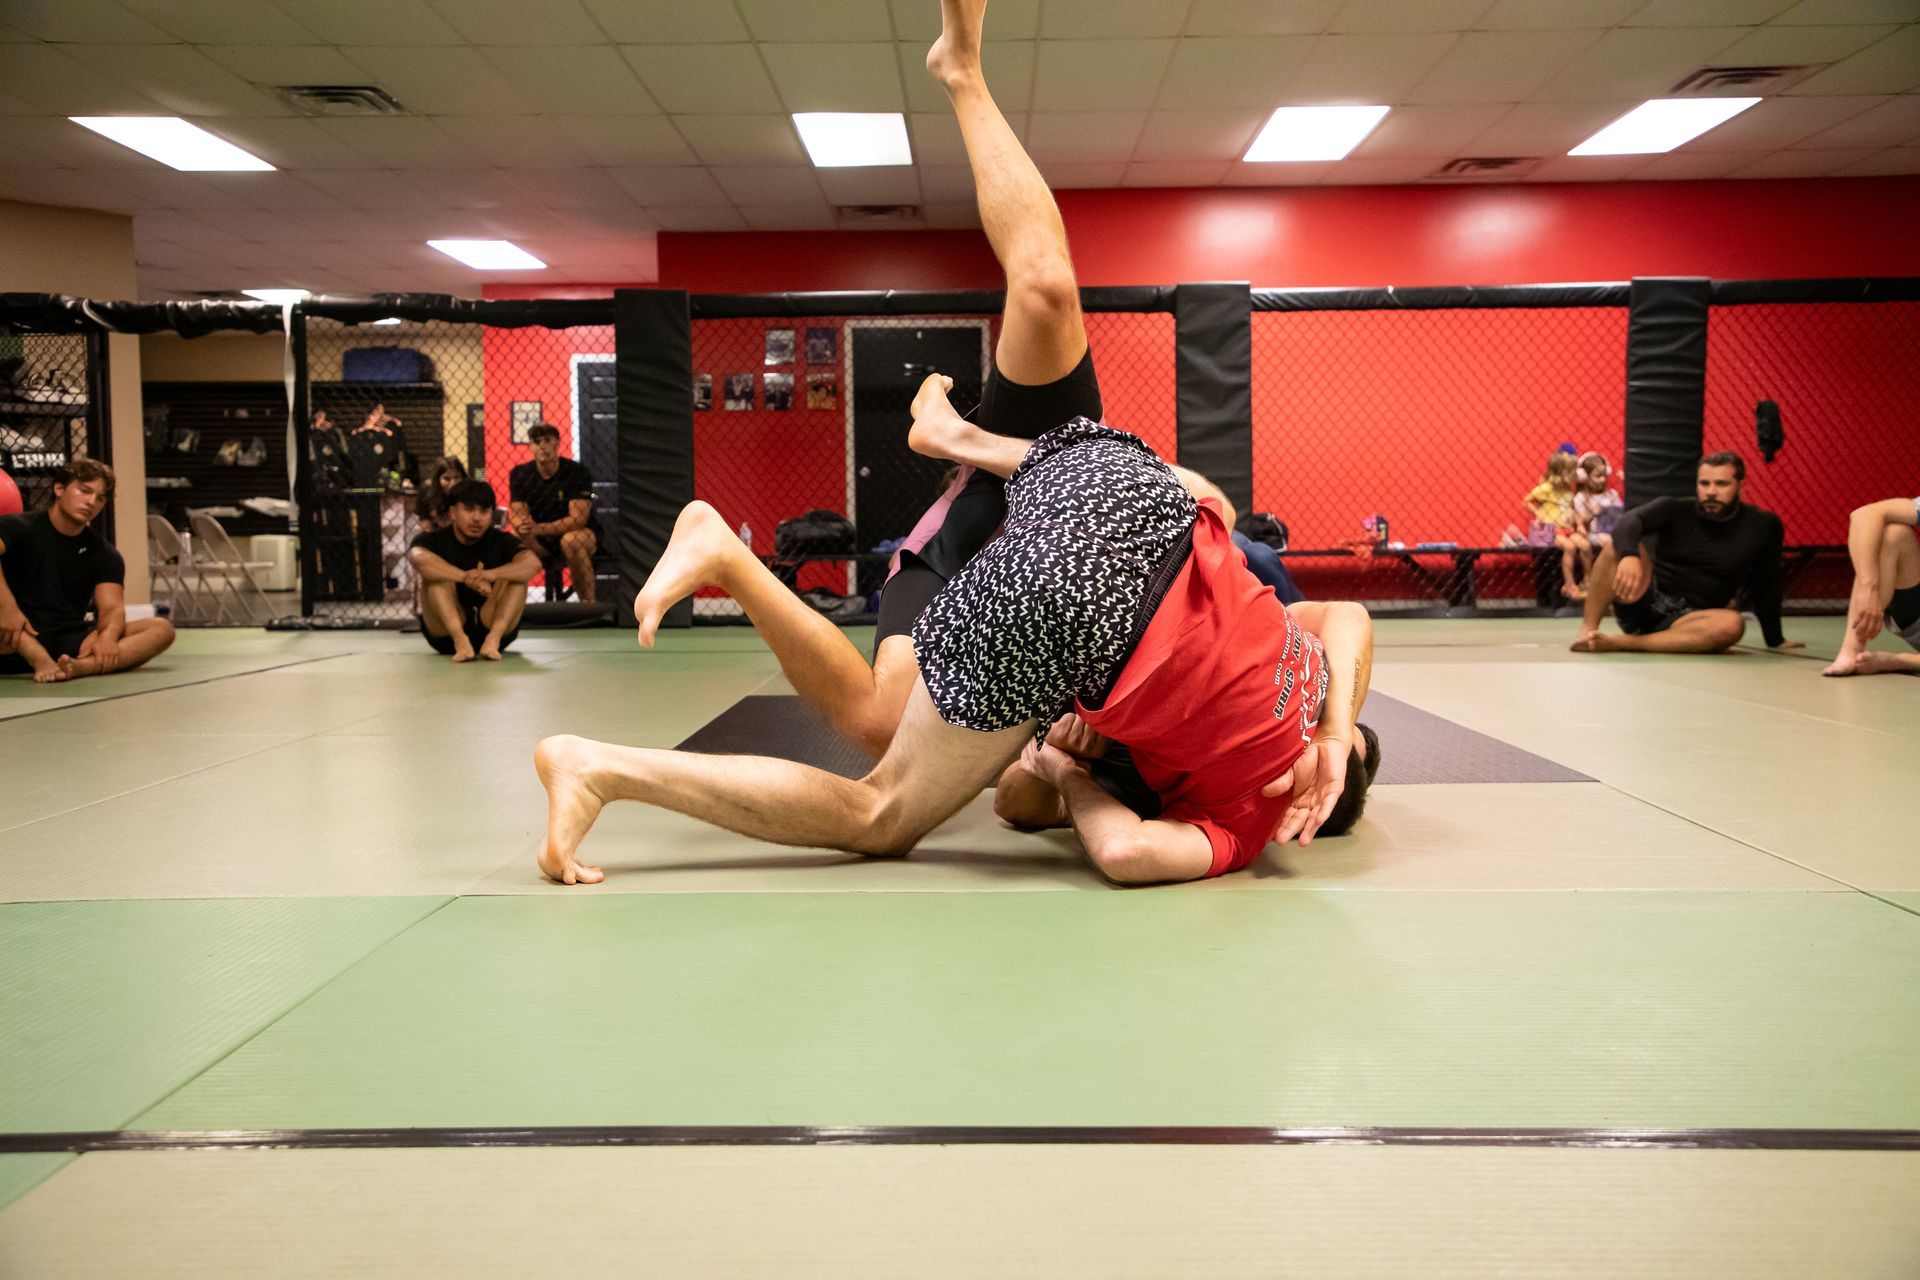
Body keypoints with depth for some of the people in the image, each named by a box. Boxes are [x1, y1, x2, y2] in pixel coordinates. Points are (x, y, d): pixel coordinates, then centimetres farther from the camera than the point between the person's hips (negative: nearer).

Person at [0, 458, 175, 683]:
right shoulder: (19, 528, 1)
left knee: (161, 628, -18)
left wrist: (107, 636, -26)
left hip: (70, 645, 4)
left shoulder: (104, 554, 12)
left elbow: (112, 607, -3)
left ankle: (80, 666, -43)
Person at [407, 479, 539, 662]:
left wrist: (489, 575, -40)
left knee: (517, 574, -18)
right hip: (446, 633, -1)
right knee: (436, 574, -21)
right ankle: (460, 640, -36)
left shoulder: (500, 540, -1)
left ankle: (493, 640, -33)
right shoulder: (435, 540, -3)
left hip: (491, 627, 1)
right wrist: (466, 578, -39)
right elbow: (418, 558, -29)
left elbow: (533, 563, -23)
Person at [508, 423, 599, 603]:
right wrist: (522, 528, -35)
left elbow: (578, 519, -23)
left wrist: (539, 528, -37)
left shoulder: (577, 473, -15)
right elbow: (519, 515, -8)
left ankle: (588, 604, -30)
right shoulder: (519, 474, -2)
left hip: (582, 533, -3)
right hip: (541, 541, 4)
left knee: (571, 541, -39)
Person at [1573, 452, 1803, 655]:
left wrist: (1775, 640, 15)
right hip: (1645, 604, -1)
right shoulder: (1676, 510, 0)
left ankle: (1616, 643, -38)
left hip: (1689, 618, 1)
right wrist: (1629, 555, -42)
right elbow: (1628, 522, -20)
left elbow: (1765, 587, 12)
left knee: (1732, 624, -35)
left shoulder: (1764, 526, 3)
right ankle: (1588, 629, -29)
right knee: (1620, 546, -24)